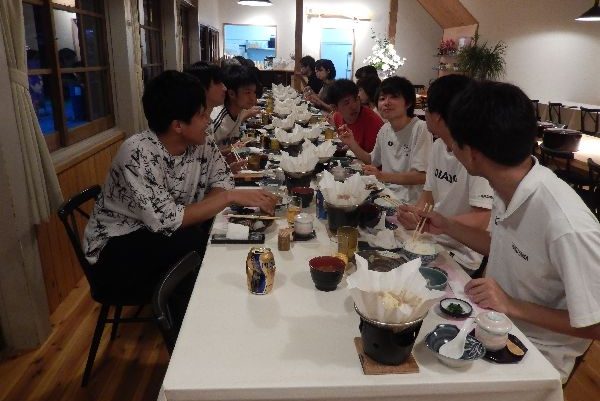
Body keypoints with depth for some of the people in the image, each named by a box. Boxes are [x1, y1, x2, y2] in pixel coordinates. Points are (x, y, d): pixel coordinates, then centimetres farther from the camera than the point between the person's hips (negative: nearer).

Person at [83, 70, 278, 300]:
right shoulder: (138, 154, -27)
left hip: (162, 234, 6)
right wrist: (230, 197, -28)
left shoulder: (201, 145, -8)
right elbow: (167, 221, -30)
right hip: (115, 246, -6)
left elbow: (221, 180, 2)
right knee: (197, 242, -27)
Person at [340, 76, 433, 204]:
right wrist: (351, 143, 6)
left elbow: (422, 176, -19)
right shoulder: (385, 129, 7)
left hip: (410, 201, -6)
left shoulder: (420, 128, -15)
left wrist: (383, 176, -26)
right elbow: (373, 161, 21)